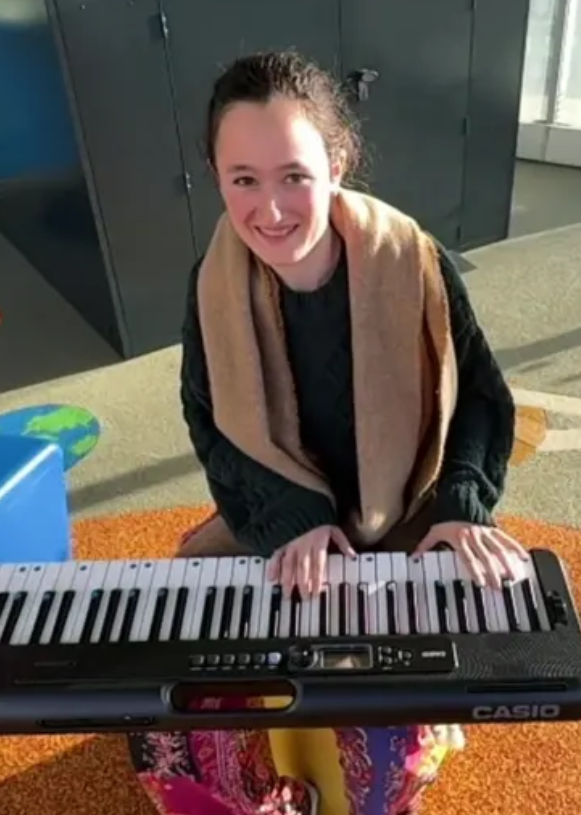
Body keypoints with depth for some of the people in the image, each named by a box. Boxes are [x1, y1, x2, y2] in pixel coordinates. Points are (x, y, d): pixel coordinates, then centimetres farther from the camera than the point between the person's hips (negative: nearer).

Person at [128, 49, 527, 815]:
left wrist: (461, 509, -20)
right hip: (274, 528, 3)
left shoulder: (417, 267, -18)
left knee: (390, 743, -15)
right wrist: (292, 517, -19)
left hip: (403, 533, -2)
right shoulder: (216, 283, -12)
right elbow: (213, 427, -4)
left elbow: (481, 400, -5)